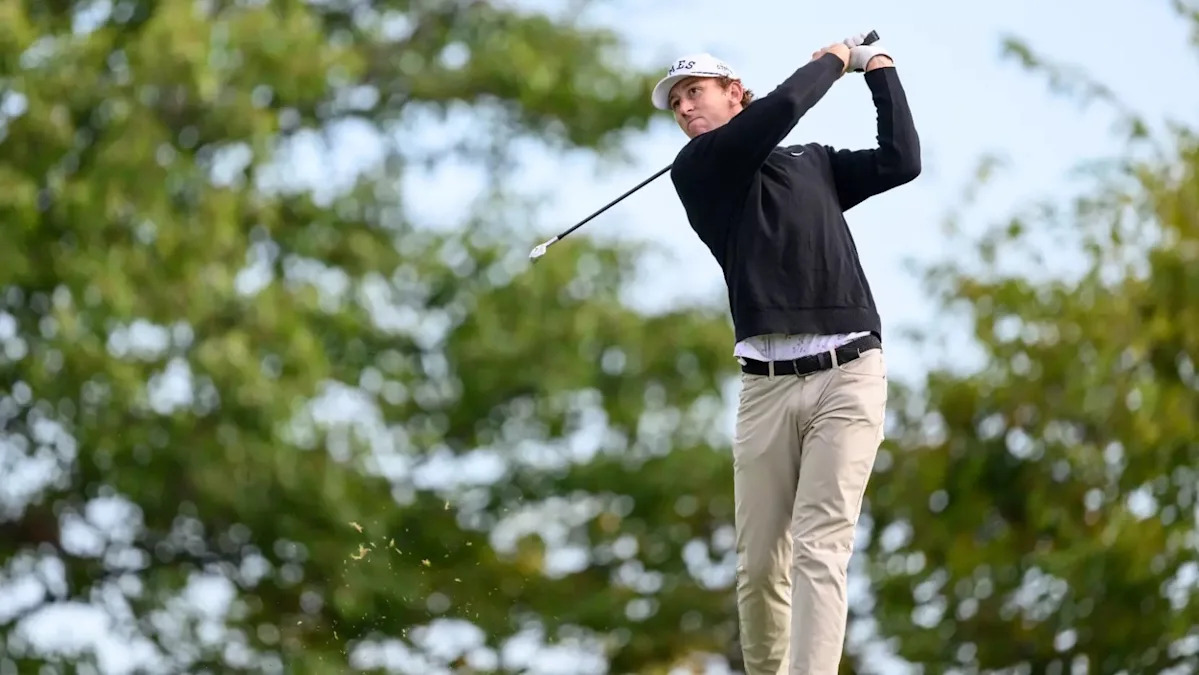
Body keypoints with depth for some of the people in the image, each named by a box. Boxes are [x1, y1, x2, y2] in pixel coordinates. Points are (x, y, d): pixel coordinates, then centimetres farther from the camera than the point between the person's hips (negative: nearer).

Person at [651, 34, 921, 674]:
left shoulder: (816, 163, 22)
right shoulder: (698, 171, 8)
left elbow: (902, 161, 14)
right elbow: (781, 109, -5)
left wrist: (879, 68, 20)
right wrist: (833, 61, 11)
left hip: (849, 375, 0)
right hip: (767, 386, 0)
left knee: (819, 550, -14)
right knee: (760, 565, -1)